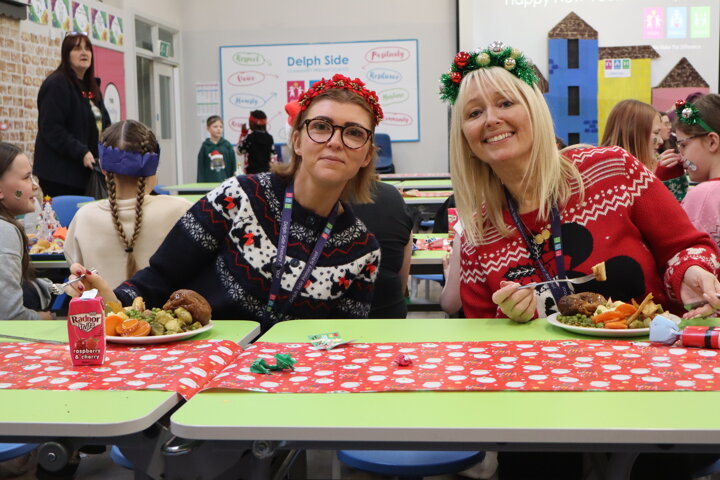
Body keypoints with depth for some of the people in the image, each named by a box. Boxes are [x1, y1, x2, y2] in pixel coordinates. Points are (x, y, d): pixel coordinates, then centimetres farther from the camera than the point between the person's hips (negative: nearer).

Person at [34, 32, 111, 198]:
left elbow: (102, 125, 22)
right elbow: (51, 128, -17)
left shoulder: (91, 87, 19)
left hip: (85, 173, 8)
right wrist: (81, 153, -24)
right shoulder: (56, 84, -8)